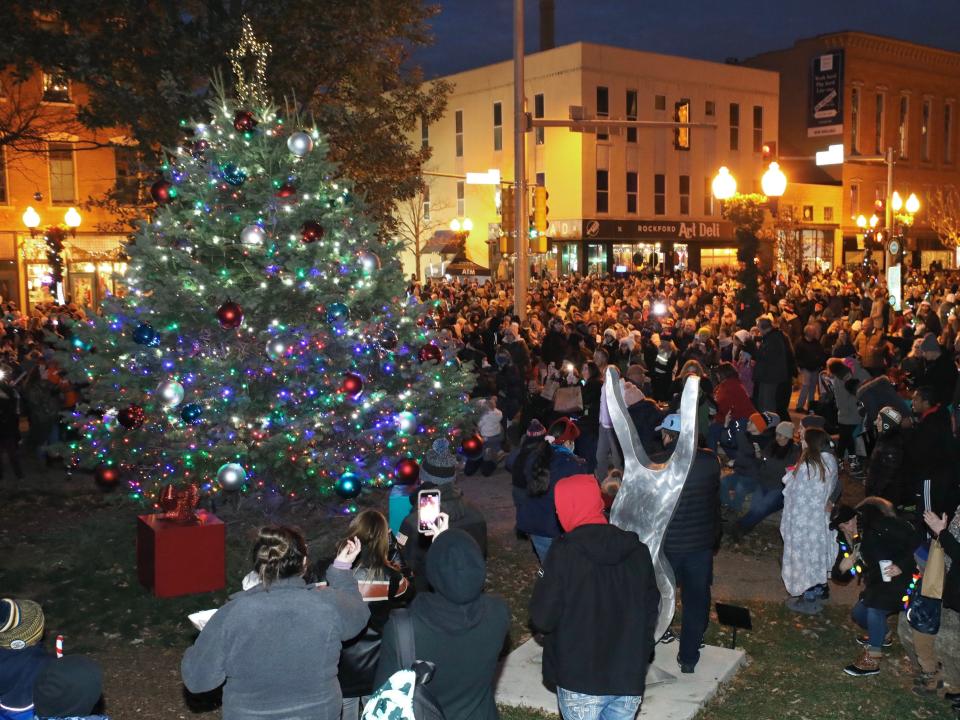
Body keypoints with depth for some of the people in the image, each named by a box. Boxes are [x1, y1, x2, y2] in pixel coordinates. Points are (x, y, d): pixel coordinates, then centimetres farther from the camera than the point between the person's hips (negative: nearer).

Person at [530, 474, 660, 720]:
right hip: (630, 677, 4)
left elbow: (543, 619, -13)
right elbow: (651, 609, 6)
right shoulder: (637, 549, -2)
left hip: (580, 680, -4)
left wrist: (542, 584, 4)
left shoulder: (564, 553, -17)